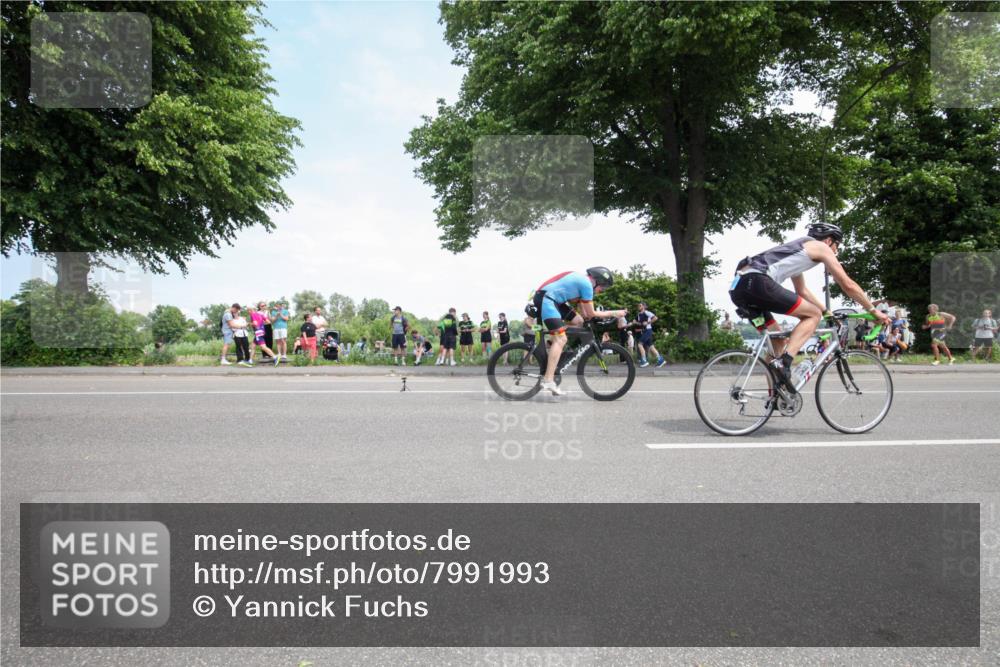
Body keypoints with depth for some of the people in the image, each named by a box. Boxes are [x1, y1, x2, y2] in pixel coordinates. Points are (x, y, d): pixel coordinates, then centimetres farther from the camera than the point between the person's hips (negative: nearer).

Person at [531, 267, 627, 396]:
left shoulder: (581, 280, 20)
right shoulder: (587, 284, -9)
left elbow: (584, 314, 27)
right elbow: (591, 314, -4)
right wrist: (613, 313, 3)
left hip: (551, 299, 10)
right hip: (545, 298, -10)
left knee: (578, 321, 11)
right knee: (561, 339, -17)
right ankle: (548, 380, -23)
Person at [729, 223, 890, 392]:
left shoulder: (797, 249, 38)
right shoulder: (821, 247, 14)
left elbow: (802, 291, 47)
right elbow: (848, 285, 13)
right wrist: (873, 310, 24)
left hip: (738, 285, 9)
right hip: (757, 282, -9)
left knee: (778, 338, 19)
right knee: (813, 314, 4)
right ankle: (784, 363, -12)